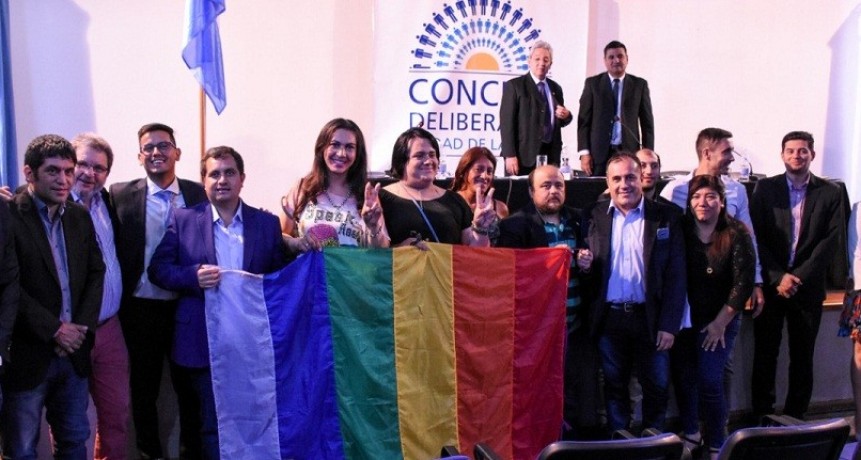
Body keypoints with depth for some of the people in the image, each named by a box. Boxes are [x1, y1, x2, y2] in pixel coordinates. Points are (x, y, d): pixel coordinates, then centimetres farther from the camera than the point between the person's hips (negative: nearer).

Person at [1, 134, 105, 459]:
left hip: (73, 352, 6)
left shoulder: (80, 217, 9)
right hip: (26, 356, -5)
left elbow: (95, 273, 9)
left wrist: (80, 328, -4)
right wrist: (54, 330, -14)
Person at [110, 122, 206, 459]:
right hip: (141, 309, 0)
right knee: (144, 388, 13)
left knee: (191, 386, 12)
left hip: (188, 307, 0)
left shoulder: (199, 195, -1)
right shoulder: (121, 195, -2)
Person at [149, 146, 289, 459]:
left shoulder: (267, 223, 5)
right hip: (205, 342, -1)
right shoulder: (183, 220, 3)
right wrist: (194, 276, -16)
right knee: (213, 426, 8)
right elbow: (158, 270, 0)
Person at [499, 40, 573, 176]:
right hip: (523, 156, -5)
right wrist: (510, 155, -16)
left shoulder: (556, 88, 17)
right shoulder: (514, 85, 0)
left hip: (551, 155, 5)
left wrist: (566, 116, -1)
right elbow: (507, 121, -7)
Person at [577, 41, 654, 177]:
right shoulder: (592, 83, 6)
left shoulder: (639, 84, 9)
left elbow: (647, 122, 9)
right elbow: (584, 119, 4)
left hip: (629, 152, 1)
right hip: (599, 153, -1)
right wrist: (584, 152, -5)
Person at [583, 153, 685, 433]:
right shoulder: (594, 216, 4)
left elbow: (676, 274, -3)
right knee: (614, 387, 11)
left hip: (651, 318, -1)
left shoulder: (667, 216, 0)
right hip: (609, 318, 1)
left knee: (656, 387, 8)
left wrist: (669, 325, -8)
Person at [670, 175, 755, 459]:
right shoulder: (680, 231, -4)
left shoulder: (736, 234, -10)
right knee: (682, 377, 9)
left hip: (719, 321, -2)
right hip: (682, 319, 3)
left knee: (709, 381, -6)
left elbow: (743, 282, -11)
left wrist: (720, 323, -10)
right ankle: (691, 434, 31)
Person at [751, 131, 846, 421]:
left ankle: (795, 417, 17)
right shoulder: (765, 188, 3)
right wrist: (777, 277, -11)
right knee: (765, 353, 4)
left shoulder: (830, 193, 3)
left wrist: (798, 277, -12)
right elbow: (757, 238, -2)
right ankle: (761, 416, 14)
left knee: (802, 357, 7)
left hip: (808, 286, 0)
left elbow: (832, 241, -4)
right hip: (770, 285, 0)